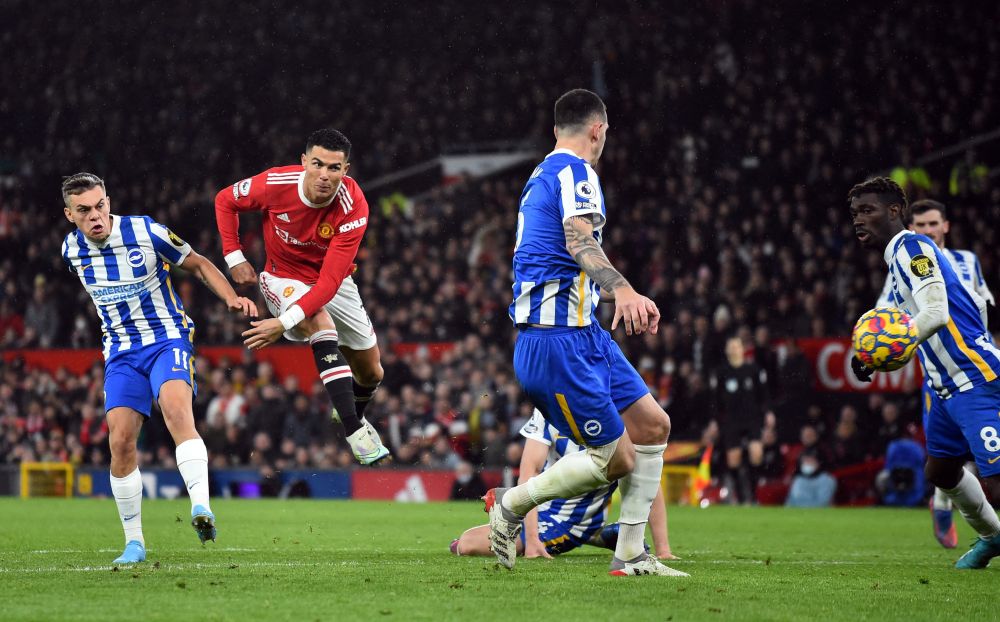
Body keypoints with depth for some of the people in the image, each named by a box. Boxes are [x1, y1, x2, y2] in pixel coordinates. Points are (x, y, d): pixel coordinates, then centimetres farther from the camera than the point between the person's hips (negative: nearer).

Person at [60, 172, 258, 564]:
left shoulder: (145, 232, -13)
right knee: (121, 441, -10)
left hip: (168, 339, -4)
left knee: (176, 410, -32)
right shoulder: (72, 250, 0)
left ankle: (201, 508, -45)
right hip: (121, 352, 4)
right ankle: (134, 541, 4)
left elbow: (199, 265, -1)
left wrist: (232, 298, -15)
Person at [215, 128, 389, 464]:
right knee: (322, 325, -33)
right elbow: (225, 200, -5)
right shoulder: (275, 184, -28)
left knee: (371, 374, 9)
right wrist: (234, 257, -12)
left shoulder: (353, 207, -31)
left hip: (333, 283, 2)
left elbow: (329, 282, -35)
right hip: (284, 278, -2)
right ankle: (355, 433, -38)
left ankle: (354, 415, 47)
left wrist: (285, 322, -43)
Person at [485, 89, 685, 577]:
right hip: (559, 340, -10)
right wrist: (622, 290, -46)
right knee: (616, 459, -8)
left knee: (653, 426, 8)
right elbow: (580, 242, -29)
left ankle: (630, 555, 10)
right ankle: (512, 502, 5)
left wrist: (620, 296, 43)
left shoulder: (543, 176, 21)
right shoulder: (574, 172, -10)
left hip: (583, 333, 10)